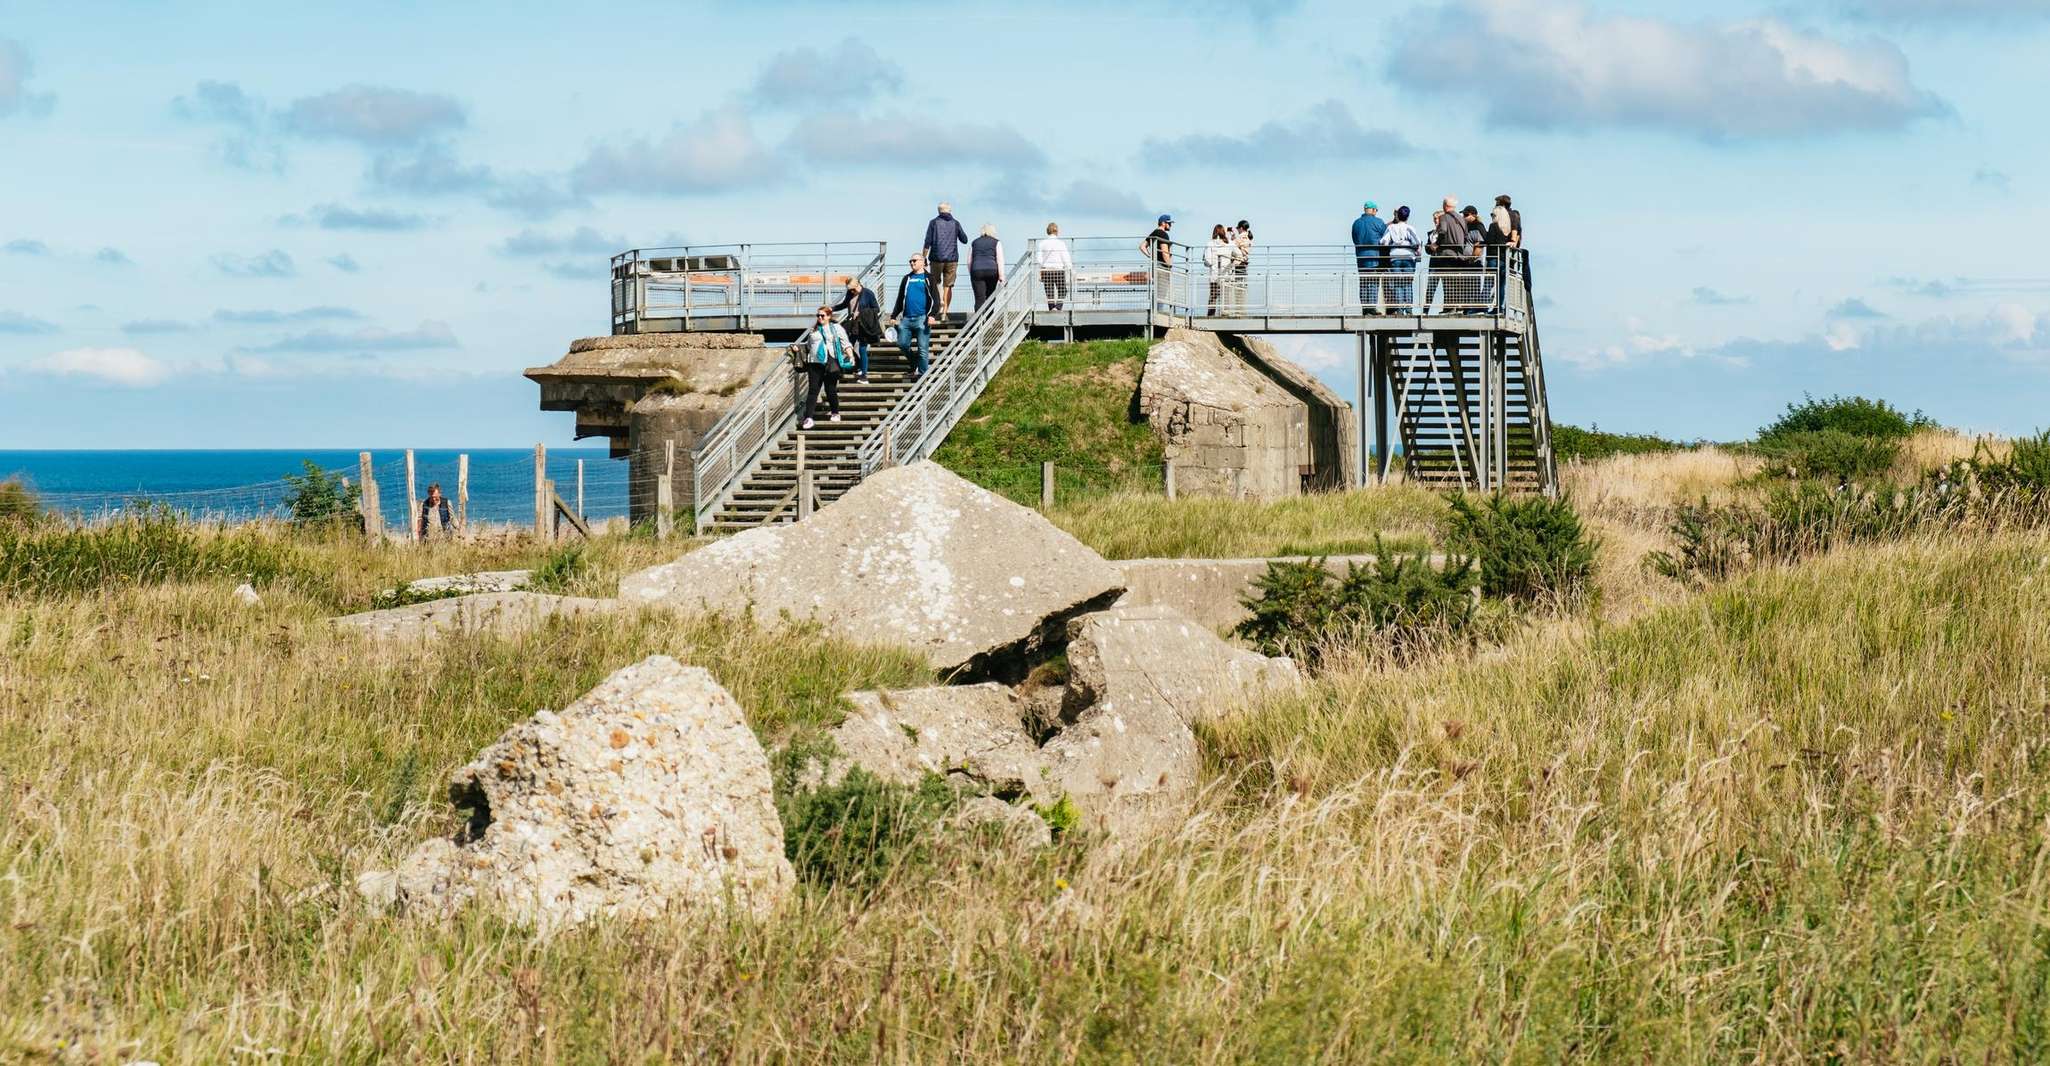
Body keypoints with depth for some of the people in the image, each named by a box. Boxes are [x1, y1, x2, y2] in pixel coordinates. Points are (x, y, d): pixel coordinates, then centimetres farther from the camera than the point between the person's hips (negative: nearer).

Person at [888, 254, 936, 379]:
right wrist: (893, 316, 14)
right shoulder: (907, 279, 19)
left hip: (922, 318, -5)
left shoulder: (928, 278, 5)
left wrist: (932, 315, -15)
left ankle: (921, 373, -2)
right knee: (902, 343, 1)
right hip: (906, 318, 5)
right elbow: (900, 300, 22)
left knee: (922, 348, -6)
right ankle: (914, 364, 23)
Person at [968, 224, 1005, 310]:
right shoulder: (996, 243, 8)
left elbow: (969, 261, 14)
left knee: (979, 299, -5)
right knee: (990, 297, 16)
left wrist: (971, 275, 22)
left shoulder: (974, 243, 16)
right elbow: (1000, 260, -2)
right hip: (992, 271, -1)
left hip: (977, 271, 1)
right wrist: (1001, 276, -3)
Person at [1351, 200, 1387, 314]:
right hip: (1374, 255, -5)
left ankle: (1364, 307, 6)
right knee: (1374, 282, -4)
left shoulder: (1356, 223, 10)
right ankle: (1372, 307, -10)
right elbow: (1385, 237, 0)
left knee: (1363, 283, 8)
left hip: (1360, 256, 5)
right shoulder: (1377, 222, -6)